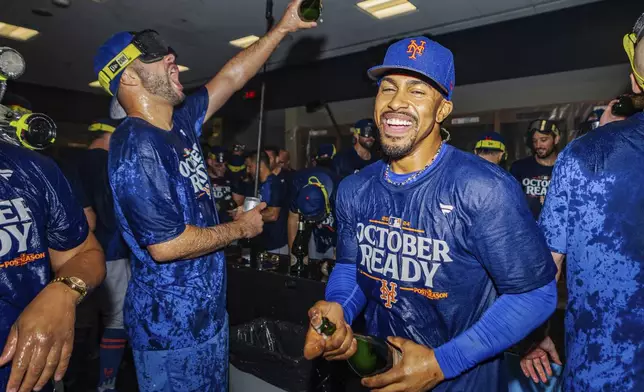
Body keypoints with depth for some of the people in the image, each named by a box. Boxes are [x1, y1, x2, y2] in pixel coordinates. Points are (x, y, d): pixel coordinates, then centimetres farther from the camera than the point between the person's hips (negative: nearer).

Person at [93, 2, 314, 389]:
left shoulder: (180, 124, 4)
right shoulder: (137, 146, -22)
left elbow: (232, 76, 11)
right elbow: (165, 245, -27)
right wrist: (240, 228, -13)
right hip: (172, 325, -8)